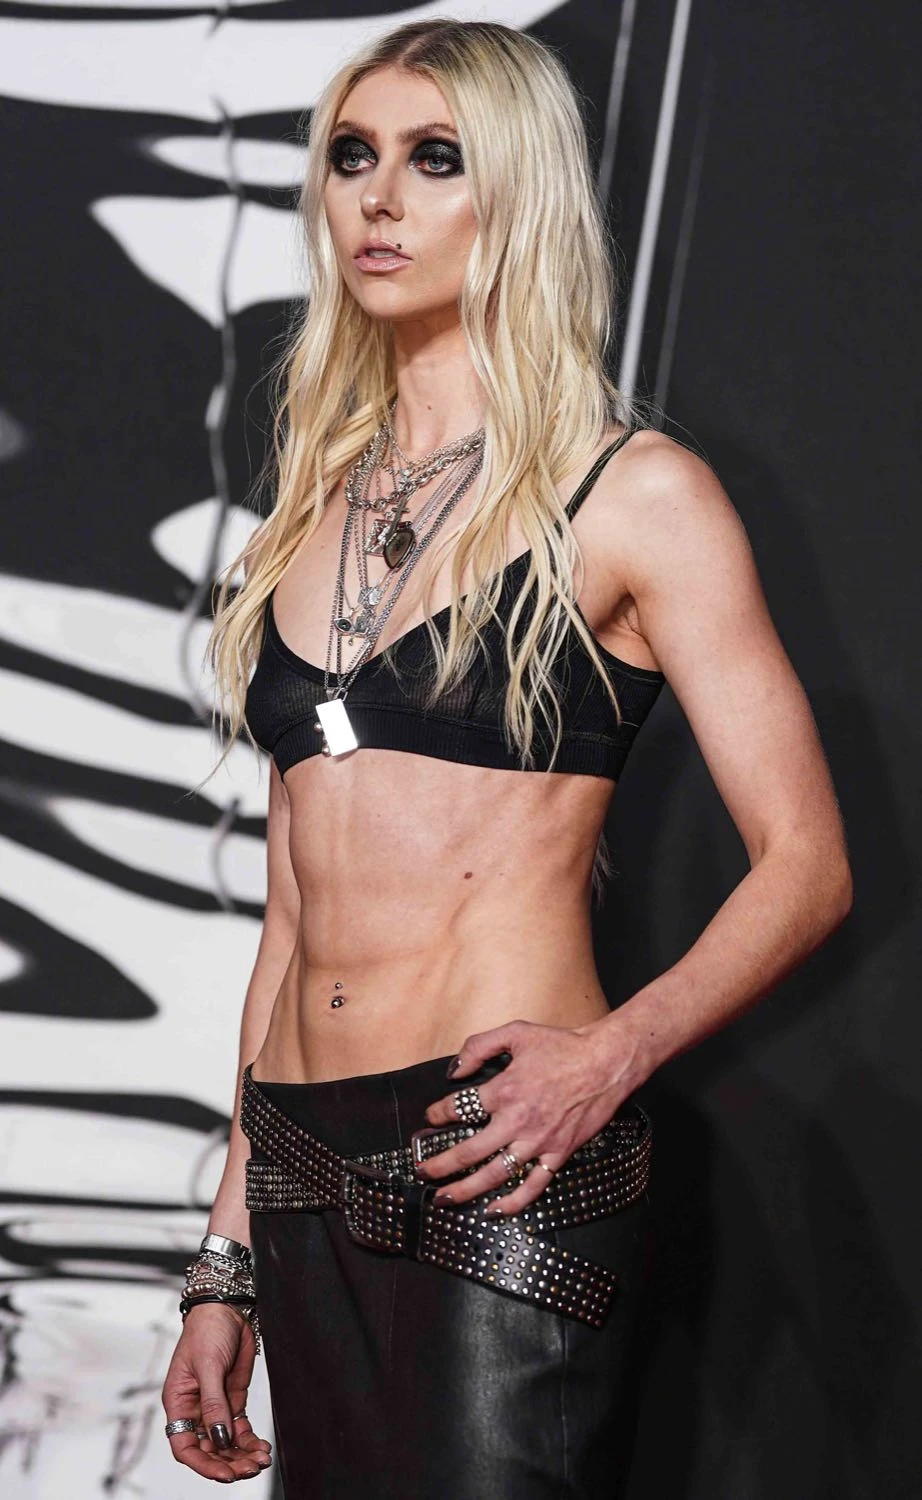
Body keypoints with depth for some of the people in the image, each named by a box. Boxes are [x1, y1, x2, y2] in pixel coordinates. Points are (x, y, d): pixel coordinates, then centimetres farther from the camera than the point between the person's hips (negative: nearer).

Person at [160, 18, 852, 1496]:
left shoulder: (635, 496, -1)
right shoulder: (321, 503, 15)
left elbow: (805, 866, -4)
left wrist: (612, 1054, -21)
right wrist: (230, 1258, 14)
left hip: (500, 1175, -5)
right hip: (309, 1185, 6)